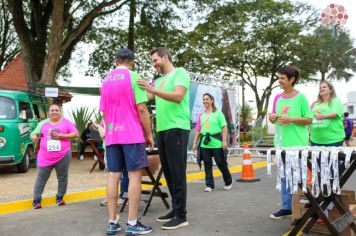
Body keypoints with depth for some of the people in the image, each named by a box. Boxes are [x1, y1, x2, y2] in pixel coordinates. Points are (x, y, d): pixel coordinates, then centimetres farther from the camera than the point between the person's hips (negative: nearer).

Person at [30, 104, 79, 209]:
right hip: (45, 157, 1)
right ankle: (36, 200, 8)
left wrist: (62, 136, -12)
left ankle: (59, 198, 21)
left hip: (63, 156, -1)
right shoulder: (43, 123, 12)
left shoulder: (66, 122, 5)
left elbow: (76, 134, 0)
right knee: (41, 178, 2)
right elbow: (33, 134, 13)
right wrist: (34, 138, -12)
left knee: (62, 178, 6)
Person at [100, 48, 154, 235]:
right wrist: (149, 133, -3)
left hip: (111, 135, 6)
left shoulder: (105, 80, 15)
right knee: (135, 175, -3)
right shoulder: (133, 76, -4)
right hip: (132, 134, -6)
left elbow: (104, 112, 18)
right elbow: (141, 109, -11)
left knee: (113, 176, 5)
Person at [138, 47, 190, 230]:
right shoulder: (159, 80, 22)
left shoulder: (180, 72, -1)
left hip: (177, 128, -8)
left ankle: (181, 215, 2)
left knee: (177, 172, -6)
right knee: (168, 172, 11)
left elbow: (178, 97, -17)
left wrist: (153, 89, -25)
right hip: (162, 129, 8)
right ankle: (175, 210, 21)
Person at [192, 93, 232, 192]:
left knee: (221, 163, 5)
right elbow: (198, 130, 12)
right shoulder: (201, 115, 11)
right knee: (207, 164, 4)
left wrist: (224, 140, -12)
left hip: (216, 143, -3)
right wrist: (195, 143, 9)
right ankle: (209, 185, 12)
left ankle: (228, 182, 27)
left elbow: (224, 127, -4)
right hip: (204, 144, 3)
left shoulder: (218, 113, 1)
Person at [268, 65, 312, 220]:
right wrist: (272, 117, -7)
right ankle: (286, 207, 21)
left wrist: (291, 119, -19)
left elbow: (309, 120, -6)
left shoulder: (301, 97, -6)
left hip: (298, 144, -5)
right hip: (282, 144, 5)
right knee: (284, 176, 11)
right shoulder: (277, 98, 9)